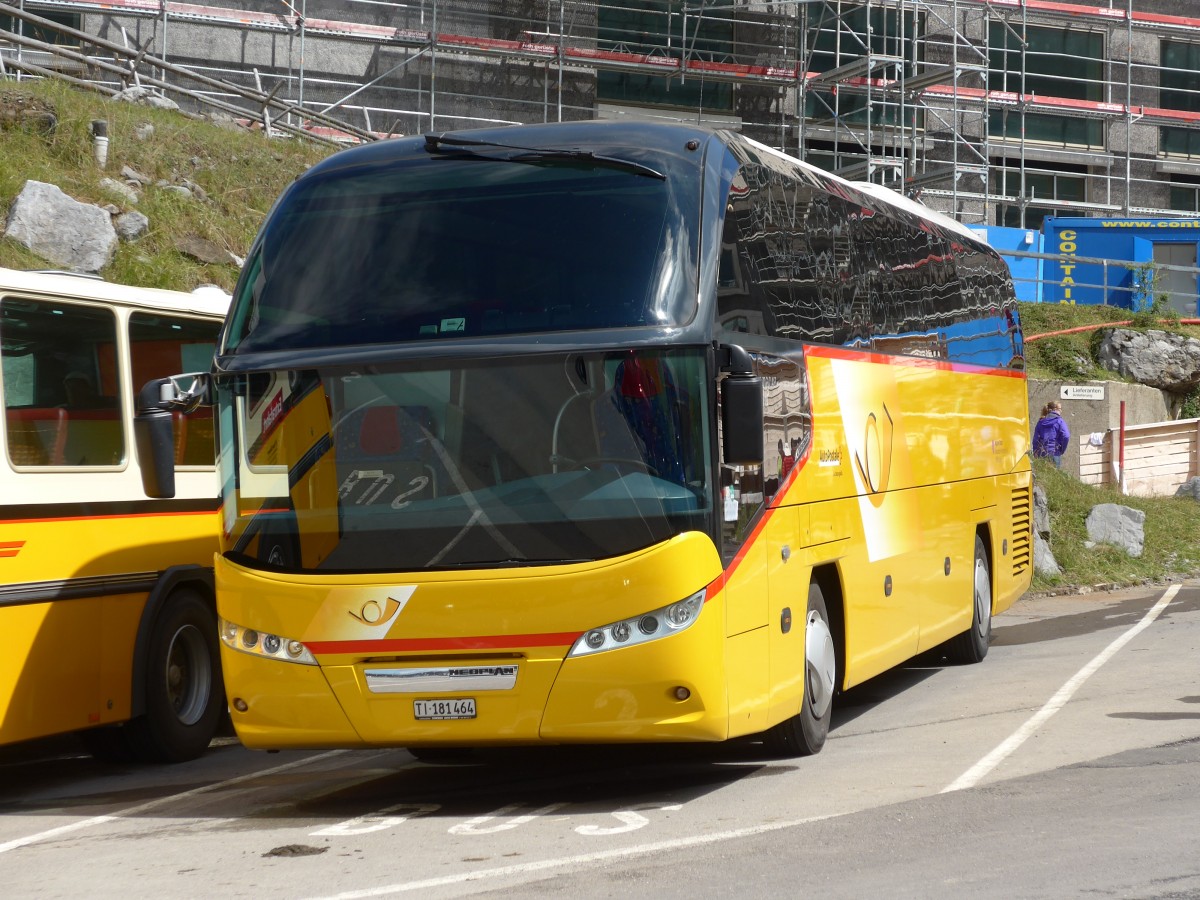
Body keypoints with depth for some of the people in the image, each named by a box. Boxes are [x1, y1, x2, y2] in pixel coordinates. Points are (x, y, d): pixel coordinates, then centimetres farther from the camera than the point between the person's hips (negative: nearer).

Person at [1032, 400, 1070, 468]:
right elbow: (1066, 436, -14)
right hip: (1054, 454, -4)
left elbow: (1035, 439, 7)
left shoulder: (1041, 422, 10)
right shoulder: (1059, 421, -3)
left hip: (1041, 454, 4)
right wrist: (1062, 450, 0)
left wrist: (1035, 454, 10)